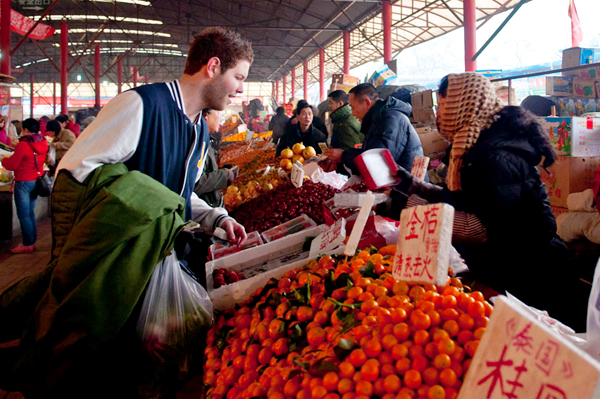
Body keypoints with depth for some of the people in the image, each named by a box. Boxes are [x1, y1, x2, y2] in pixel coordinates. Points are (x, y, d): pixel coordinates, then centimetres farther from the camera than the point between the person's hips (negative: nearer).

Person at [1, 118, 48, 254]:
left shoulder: (23, 145, -18)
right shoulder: (43, 142, 3)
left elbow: (12, 165, -10)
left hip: (24, 182, -7)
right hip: (37, 180, 7)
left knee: (23, 215, 1)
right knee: (30, 213, 17)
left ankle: (27, 244, 5)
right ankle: (32, 241, 22)